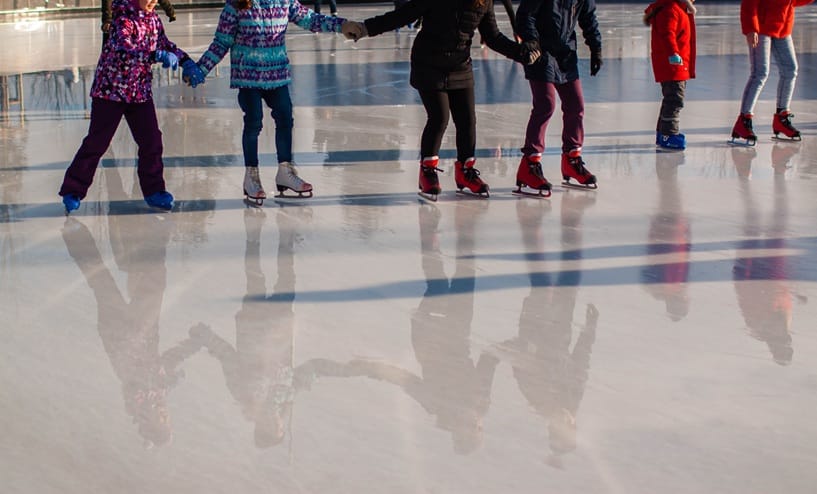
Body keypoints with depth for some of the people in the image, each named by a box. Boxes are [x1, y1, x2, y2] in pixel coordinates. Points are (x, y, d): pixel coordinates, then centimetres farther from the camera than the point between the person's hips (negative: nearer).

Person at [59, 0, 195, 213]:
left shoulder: (153, 19, 4)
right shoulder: (123, 18, -20)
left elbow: (164, 44, 21)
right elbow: (123, 49, -36)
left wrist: (185, 60, 7)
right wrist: (156, 55, -43)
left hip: (140, 91, 7)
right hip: (111, 89, -6)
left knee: (151, 140, 2)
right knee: (96, 142, -2)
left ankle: (153, 191, 15)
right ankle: (72, 192, 8)